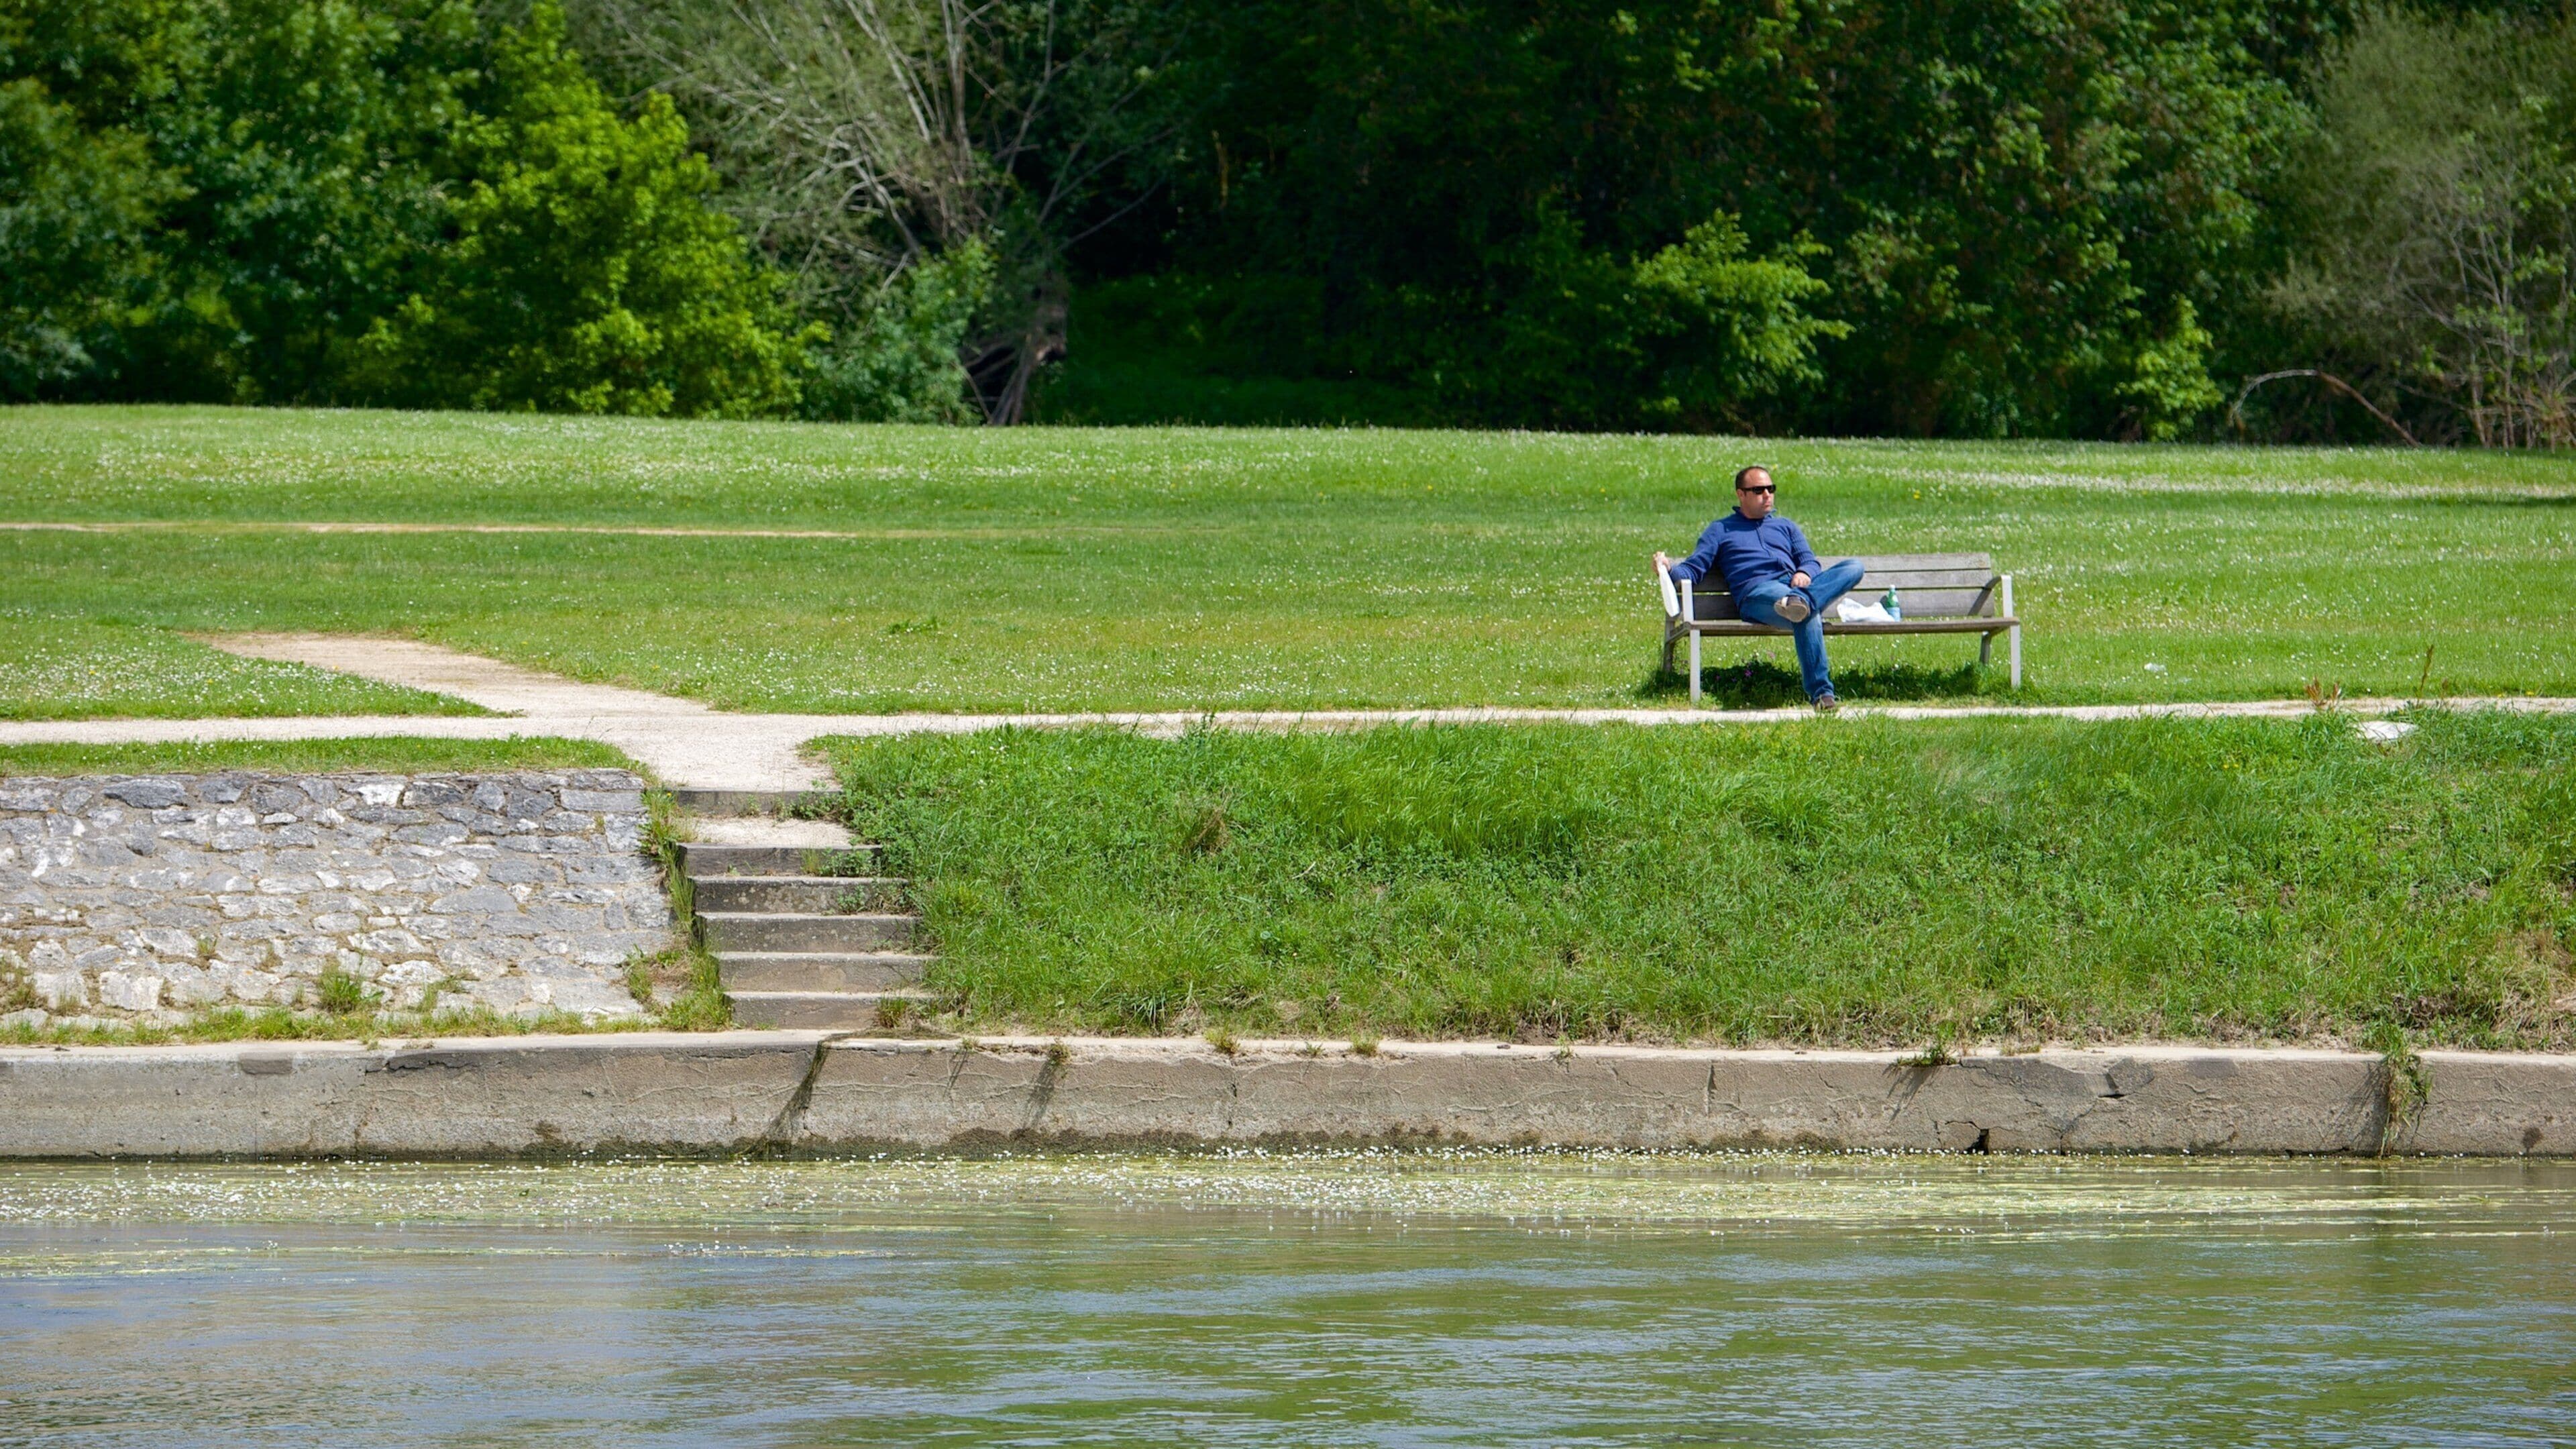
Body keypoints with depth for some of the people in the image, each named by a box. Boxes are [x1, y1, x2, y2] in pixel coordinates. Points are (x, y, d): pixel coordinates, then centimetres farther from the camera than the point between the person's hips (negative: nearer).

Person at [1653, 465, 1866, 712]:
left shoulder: (1786, 527, 36)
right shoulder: (1721, 530, 27)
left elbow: (1810, 561, 22)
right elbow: (1693, 569, 16)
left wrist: (1805, 573, -4)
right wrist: (1670, 569, -9)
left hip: (1795, 585, 4)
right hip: (1756, 595, -4)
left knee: (1854, 567, -26)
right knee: (1808, 617, -40)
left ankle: (1801, 601, -52)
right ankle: (1820, 692, -51)